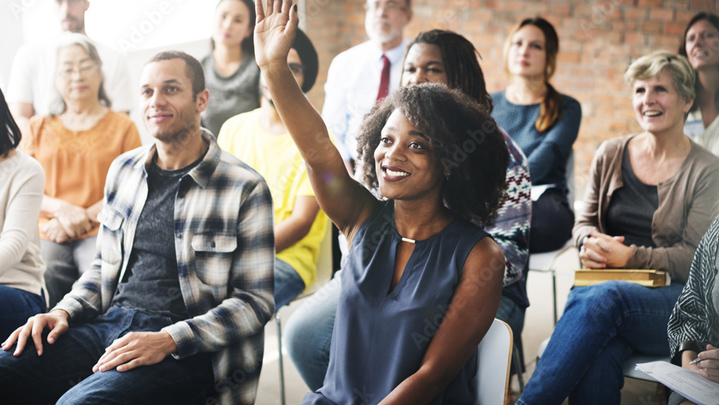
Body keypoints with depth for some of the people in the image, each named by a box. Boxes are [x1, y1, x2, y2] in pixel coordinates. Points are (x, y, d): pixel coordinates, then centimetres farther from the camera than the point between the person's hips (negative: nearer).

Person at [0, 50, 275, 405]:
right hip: (109, 323, 6)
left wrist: (168, 340, -18)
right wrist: (64, 312, 4)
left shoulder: (245, 188, -5)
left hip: (186, 348, -5)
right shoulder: (123, 169, 14)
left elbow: (255, 300, -7)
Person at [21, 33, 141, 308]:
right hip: (48, 234, 1)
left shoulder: (122, 126, 14)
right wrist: (61, 209, -6)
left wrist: (85, 218, -9)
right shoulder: (39, 128, 21)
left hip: (102, 232, -1)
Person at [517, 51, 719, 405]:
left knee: (600, 299, -38)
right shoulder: (610, 155, 13)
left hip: (674, 300, -3)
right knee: (597, 357, -36)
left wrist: (630, 257, -16)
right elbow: (584, 223, 20)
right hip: (604, 285, 3)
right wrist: (590, 242, -5)